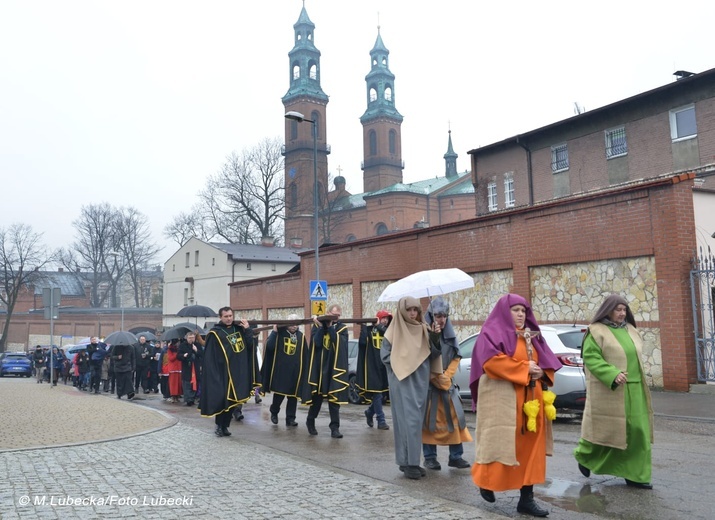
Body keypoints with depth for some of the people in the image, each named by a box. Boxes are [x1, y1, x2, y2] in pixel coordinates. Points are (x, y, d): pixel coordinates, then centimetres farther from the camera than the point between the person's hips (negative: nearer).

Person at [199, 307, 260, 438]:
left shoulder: (239, 328, 9)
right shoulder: (215, 333, -7)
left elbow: (250, 345, 4)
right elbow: (209, 356, -8)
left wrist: (248, 330, -6)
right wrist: (214, 374, -14)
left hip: (238, 371, 5)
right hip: (223, 372, -5)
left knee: (231, 400, 10)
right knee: (222, 399, -4)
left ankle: (225, 426, 20)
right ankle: (219, 426, 10)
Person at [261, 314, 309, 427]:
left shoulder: (301, 336, 7)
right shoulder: (279, 333, -1)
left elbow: (305, 355, 9)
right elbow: (269, 346, -14)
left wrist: (305, 370, 3)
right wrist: (274, 331, -21)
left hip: (295, 370, 3)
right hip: (280, 369, -3)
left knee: (293, 395, 5)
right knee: (279, 393, 2)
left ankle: (290, 418, 14)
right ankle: (274, 412, 27)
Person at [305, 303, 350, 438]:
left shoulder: (342, 328, 3)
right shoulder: (317, 325, 2)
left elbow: (340, 342, -16)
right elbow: (317, 342, -13)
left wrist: (330, 327, -17)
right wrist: (321, 326, -18)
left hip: (335, 367, 0)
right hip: (319, 366, 0)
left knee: (334, 398, -3)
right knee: (317, 396, 7)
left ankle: (335, 427, 2)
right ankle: (310, 421, 29)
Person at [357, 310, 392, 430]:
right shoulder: (369, 329, -1)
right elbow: (363, 341, -17)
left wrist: (379, 326, -16)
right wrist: (363, 325, -19)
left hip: (384, 366, 5)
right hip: (372, 366, -4)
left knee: (382, 394, 11)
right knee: (377, 394, -4)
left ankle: (370, 412, 34)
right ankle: (381, 421, 2)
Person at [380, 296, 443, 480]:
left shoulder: (423, 330, 10)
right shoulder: (394, 331, -4)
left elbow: (432, 355, 6)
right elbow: (385, 355, -5)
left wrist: (435, 339, -10)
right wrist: (401, 365, -14)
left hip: (420, 381, 5)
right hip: (402, 381, -5)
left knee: (417, 420, 7)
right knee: (409, 420, -10)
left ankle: (412, 461, 15)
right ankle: (408, 463, -5)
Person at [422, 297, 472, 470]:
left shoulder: (450, 334, 8)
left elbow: (456, 357, 7)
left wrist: (446, 375, -5)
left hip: (447, 382, 5)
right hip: (428, 383, -5)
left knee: (455, 417, 3)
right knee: (430, 419, -1)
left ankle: (456, 456, 11)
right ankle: (430, 457, 8)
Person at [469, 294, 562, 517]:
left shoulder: (532, 335, 16)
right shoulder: (492, 333, -6)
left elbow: (548, 361, 17)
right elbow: (492, 361, -20)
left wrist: (541, 372, -6)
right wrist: (524, 368, -17)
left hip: (530, 397, 7)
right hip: (502, 396, -7)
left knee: (530, 446, 4)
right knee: (500, 442, -3)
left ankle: (526, 498, 10)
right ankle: (486, 482, 22)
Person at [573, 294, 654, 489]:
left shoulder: (630, 330, 13)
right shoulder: (596, 331, -8)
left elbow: (636, 355, 23)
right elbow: (590, 357, -16)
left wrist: (638, 376, 16)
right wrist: (613, 374, -25)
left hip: (633, 389, 7)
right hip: (608, 390, -7)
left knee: (636, 430, 4)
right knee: (605, 427, 3)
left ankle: (634, 474, 11)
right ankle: (584, 456, 28)